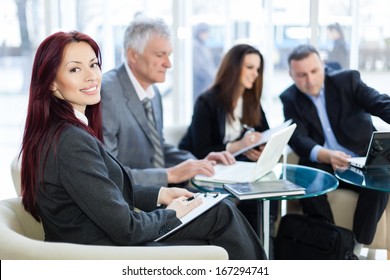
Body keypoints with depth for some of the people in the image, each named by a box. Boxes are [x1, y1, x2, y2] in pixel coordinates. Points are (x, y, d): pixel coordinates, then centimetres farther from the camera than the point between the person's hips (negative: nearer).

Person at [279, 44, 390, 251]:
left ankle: (359, 247, -16)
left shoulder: (347, 80, -1)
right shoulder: (290, 99, 0)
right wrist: (328, 156, -35)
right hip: (322, 166, 0)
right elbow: (298, 139, -14)